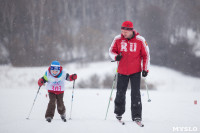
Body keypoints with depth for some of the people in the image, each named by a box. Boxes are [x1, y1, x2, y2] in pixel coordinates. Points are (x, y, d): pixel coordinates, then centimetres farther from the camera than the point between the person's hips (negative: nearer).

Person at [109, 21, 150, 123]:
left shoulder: (140, 40, -8)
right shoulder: (118, 39, -4)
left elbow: (146, 55, 1)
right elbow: (111, 50, 8)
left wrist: (145, 69, -4)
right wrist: (116, 56, -15)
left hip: (135, 71, -2)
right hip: (122, 71, 2)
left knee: (136, 94, -6)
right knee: (120, 93, 10)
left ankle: (136, 116, 0)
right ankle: (118, 113, 30)